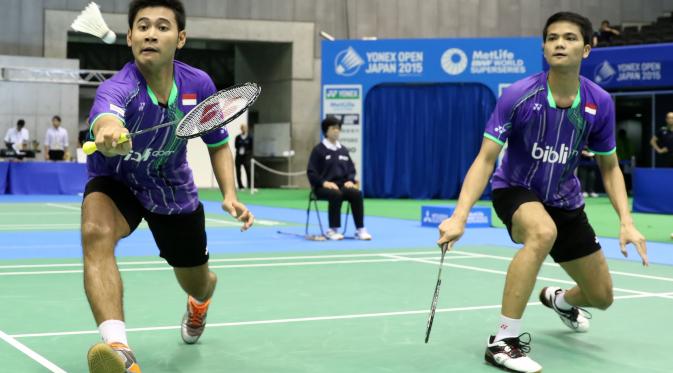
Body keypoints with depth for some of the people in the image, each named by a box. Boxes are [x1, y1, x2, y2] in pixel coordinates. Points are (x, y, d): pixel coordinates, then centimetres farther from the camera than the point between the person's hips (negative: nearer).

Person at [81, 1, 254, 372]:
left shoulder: (198, 84, -20)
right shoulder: (118, 88, -33)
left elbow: (218, 143, -2)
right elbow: (104, 116, -60)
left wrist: (230, 195, -16)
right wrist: (108, 132, -84)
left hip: (174, 190, 4)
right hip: (116, 183, -3)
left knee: (198, 286, 17)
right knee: (96, 232, -39)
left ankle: (200, 301, 60)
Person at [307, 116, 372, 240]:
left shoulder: (343, 150, 15)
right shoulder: (318, 150, -1)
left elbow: (351, 169, 18)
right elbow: (311, 172, -4)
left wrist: (350, 180, -3)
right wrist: (324, 182, -20)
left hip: (342, 185, 5)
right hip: (323, 187, -5)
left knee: (357, 194, -26)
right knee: (336, 195, -38)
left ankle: (360, 229, -22)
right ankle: (333, 230, -27)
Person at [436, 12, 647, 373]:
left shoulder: (600, 103, -14)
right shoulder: (517, 95, -24)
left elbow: (609, 168, -1)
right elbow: (485, 159, -25)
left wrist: (626, 222, -14)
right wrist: (459, 216, -37)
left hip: (565, 201, 4)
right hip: (515, 190, -4)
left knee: (601, 297, 9)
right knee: (543, 233, -41)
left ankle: (559, 299, 49)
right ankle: (503, 341, -31)